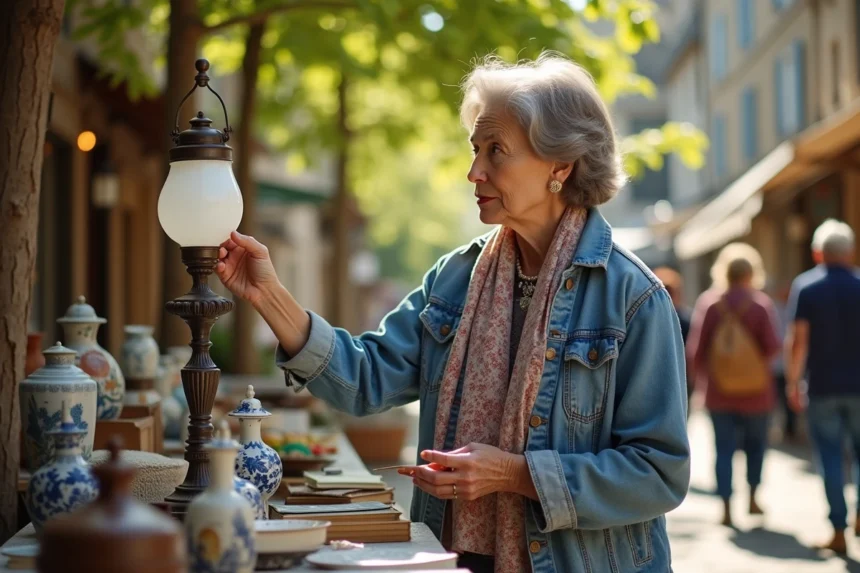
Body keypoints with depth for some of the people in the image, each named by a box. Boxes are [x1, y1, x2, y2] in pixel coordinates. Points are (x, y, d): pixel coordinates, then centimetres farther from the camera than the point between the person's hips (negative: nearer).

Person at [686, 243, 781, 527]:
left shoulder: (708, 302, -5)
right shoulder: (761, 304, -9)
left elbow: (695, 347, -5)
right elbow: (772, 346, -14)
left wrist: (700, 377, 10)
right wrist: (760, 358, 9)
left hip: (718, 392, 1)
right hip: (755, 392, -1)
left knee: (724, 449, 5)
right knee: (756, 442, 20)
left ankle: (726, 508, 0)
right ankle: (752, 497, 20)